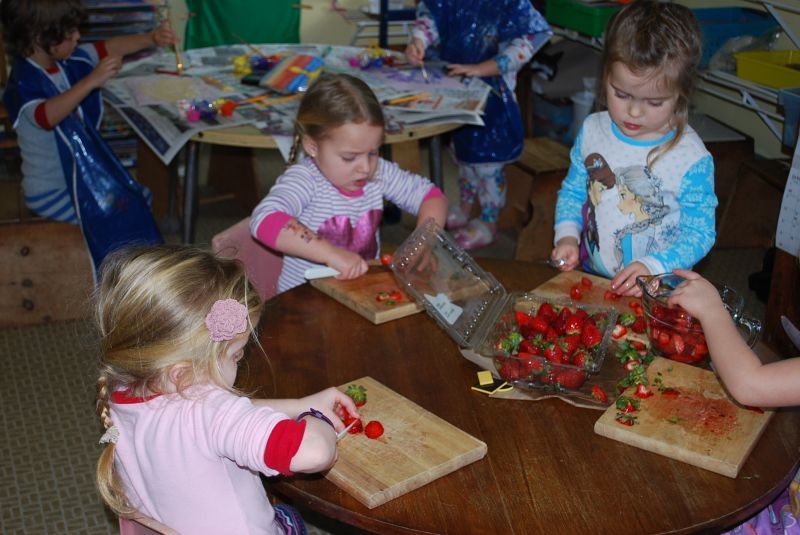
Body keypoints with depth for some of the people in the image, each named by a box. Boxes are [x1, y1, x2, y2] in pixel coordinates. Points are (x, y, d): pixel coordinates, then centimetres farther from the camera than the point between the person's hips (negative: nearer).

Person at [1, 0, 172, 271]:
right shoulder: (24, 82, -28)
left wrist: (151, 38, -15)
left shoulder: (68, 60, -5)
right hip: (51, 192, -8)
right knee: (119, 215, -14)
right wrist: (92, 81, -58)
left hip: (81, 171, 8)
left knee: (138, 198, 8)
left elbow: (110, 47, 2)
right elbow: (46, 116, -49)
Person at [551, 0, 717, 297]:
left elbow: (699, 233, -8)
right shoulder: (592, 130, 0)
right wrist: (567, 235, -4)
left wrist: (653, 267, -21)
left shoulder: (692, 158, -13)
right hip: (589, 275, 1)